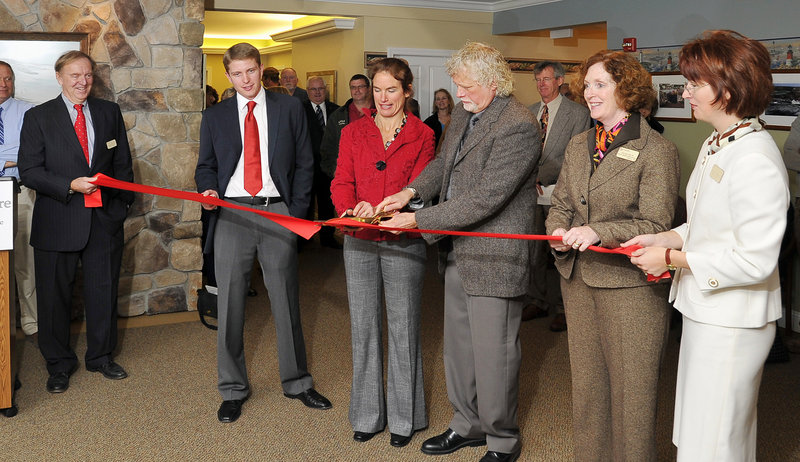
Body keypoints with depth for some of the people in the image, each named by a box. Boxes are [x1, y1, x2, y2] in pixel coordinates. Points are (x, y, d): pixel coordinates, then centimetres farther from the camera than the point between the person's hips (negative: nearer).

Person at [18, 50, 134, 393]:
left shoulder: (109, 112, 8)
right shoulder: (38, 117, -1)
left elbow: (123, 162, 12)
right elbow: (29, 171, -6)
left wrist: (123, 203, 4)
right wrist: (70, 185, -19)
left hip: (104, 219, 3)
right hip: (58, 221, -2)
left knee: (103, 291, 12)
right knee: (55, 296, 7)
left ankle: (101, 357, 30)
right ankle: (59, 365, 24)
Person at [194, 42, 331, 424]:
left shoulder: (289, 109, 8)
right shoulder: (215, 117, 12)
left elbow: (304, 164, 7)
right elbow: (206, 165, 15)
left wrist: (296, 212, -2)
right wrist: (209, 190, -7)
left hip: (278, 212, -1)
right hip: (232, 213, 1)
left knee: (286, 302, 7)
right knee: (230, 304, 4)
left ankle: (296, 382, 23)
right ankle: (233, 388, 18)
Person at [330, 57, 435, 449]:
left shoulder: (422, 136, 0)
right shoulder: (353, 133, 8)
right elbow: (342, 182, 0)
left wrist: (379, 209, -26)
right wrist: (351, 210, -23)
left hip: (403, 243, -2)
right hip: (359, 241, 3)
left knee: (403, 327, 5)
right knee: (363, 325, 9)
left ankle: (404, 417, 20)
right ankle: (368, 414, 24)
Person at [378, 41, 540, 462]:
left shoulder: (518, 127, -20)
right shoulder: (463, 113, 8)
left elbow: (484, 198, -24)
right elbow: (444, 162, 22)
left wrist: (419, 220, -21)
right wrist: (412, 190, 2)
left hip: (493, 259, -9)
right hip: (457, 253, 9)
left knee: (493, 354, 3)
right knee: (457, 346, 19)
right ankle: (467, 426, 37)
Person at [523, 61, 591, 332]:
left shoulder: (578, 114, -3)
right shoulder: (529, 113, 15)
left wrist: (539, 175, -12)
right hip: (532, 194, 5)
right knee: (534, 251, 11)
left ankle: (563, 308, 11)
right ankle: (538, 301, 25)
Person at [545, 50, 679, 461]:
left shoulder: (656, 151, -11)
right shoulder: (578, 146, 11)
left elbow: (655, 225, -14)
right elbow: (560, 202, 15)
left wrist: (599, 232, -26)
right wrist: (559, 231, -7)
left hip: (630, 287, -6)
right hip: (578, 280, 6)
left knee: (631, 391, 4)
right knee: (586, 384, 18)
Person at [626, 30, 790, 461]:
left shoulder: (755, 160, -23)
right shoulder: (714, 145, 9)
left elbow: (755, 261, -24)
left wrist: (672, 258, -18)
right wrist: (663, 238, 1)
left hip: (734, 323, -9)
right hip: (706, 310, 9)